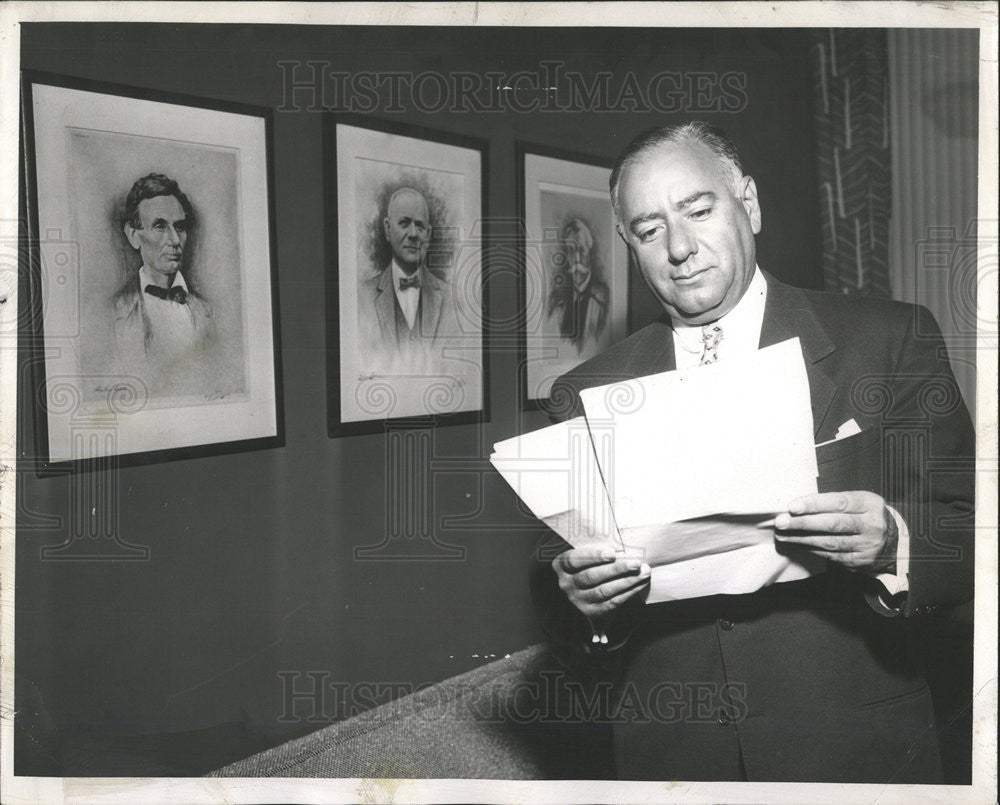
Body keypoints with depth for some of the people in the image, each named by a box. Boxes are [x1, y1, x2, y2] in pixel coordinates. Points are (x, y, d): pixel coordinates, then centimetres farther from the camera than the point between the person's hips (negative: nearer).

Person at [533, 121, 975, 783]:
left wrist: (892, 544, -26)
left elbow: (969, 530, -6)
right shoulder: (585, 394, 0)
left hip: (855, 751, -1)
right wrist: (581, 605, -18)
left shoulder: (892, 339, -6)